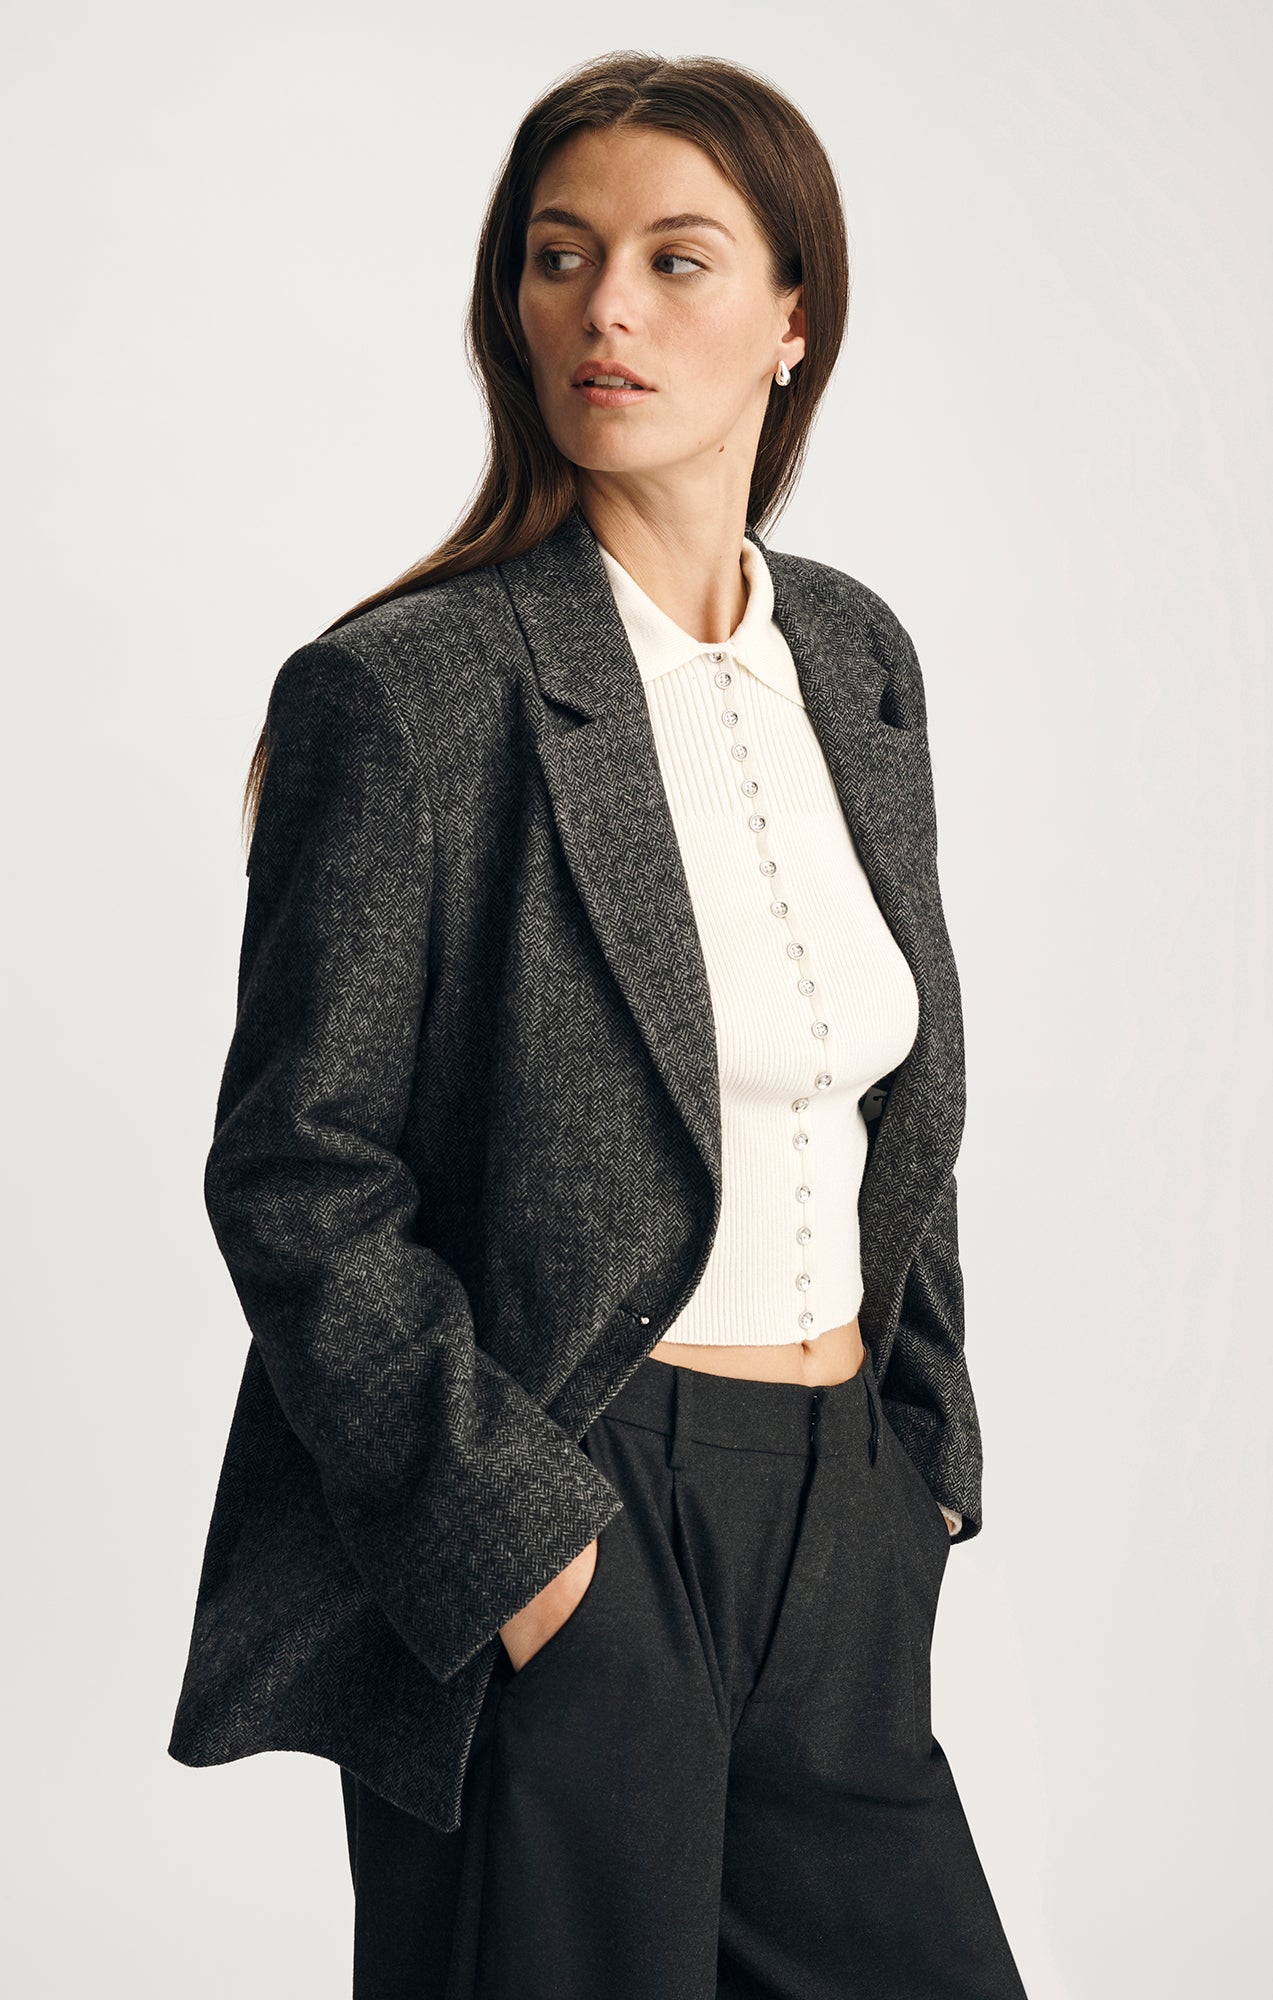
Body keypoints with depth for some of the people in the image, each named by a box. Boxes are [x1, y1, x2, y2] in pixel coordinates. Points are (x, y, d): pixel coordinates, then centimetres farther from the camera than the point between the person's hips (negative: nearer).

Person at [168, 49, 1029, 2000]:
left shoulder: (856, 655, 9)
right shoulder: (409, 689, -11)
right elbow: (297, 1181, -11)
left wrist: (926, 1455, 13)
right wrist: (512, 1533, -14)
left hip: (843, 1540, 6)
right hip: (551, 1549, -6)